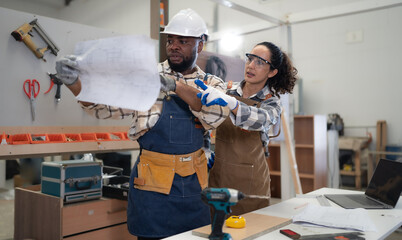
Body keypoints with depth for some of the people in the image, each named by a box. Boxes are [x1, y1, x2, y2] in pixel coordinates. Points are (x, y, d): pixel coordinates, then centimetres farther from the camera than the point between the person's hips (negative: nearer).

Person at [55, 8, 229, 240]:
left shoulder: (212, 84, 5)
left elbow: (217, 113, -16)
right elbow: (108, 104, -9)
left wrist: (175, 85, -30)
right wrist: (75, 83, -28)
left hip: (194, 181, 3)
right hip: (152, 180, -3)